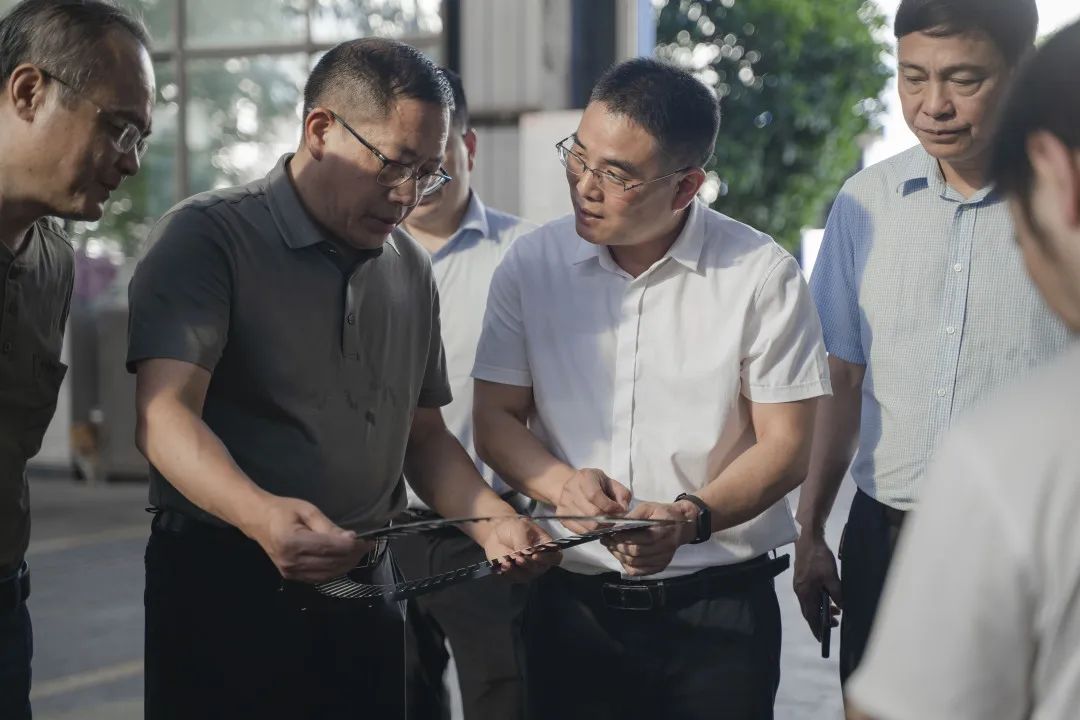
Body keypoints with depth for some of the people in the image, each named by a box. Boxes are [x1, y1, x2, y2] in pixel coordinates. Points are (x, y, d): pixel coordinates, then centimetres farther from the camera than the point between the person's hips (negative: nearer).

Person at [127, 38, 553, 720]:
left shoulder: (412, 270, 11)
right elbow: (165, 413, -21)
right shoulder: (209, 236, -10)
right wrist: (262, 515, -38)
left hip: (366, 588, 6)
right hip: (224, 587, -6)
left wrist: (493, 523, 0)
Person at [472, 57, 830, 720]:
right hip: (571, 604, 2)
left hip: (720, 603, -2)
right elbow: (496, 418, 5)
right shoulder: (532, 265, 1)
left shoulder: (763, 274, -7)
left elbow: (785, 447, -6)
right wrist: (561, 484, -16)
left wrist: (689, 518, -23)